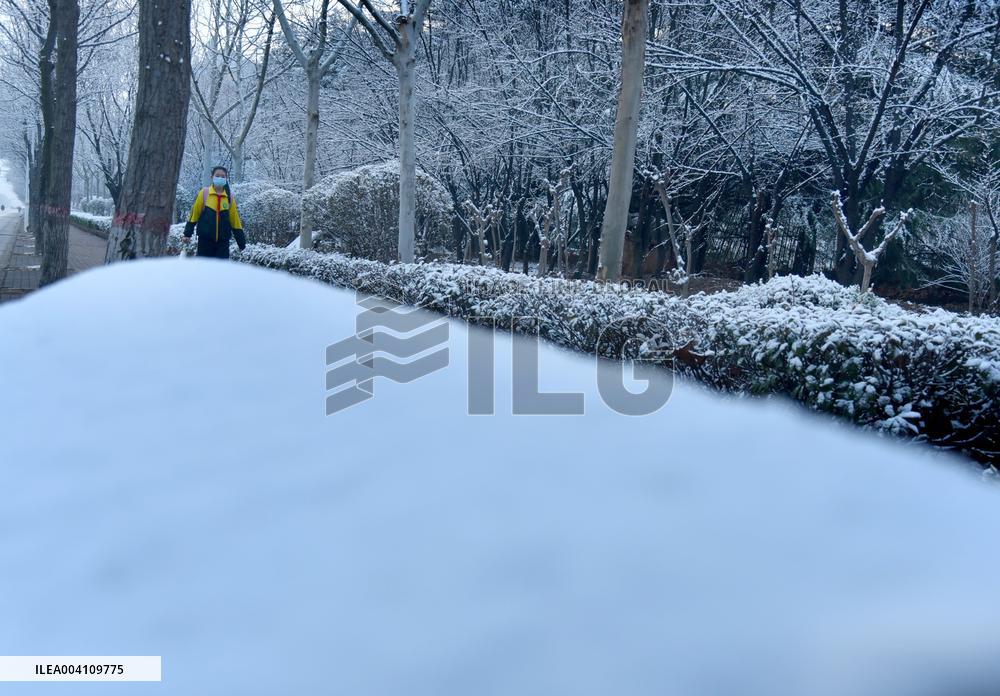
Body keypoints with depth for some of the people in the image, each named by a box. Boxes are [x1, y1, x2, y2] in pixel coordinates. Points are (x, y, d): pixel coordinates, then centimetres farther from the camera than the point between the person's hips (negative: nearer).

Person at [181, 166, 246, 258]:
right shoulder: (204, 193, -1)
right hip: (205, 238, -1)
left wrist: (241, 242, 6)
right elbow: (194, 213, 3)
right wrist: (187, 233, 1)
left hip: (223, 240, 1)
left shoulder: (230, 196, 4)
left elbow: (235, 220, 7)